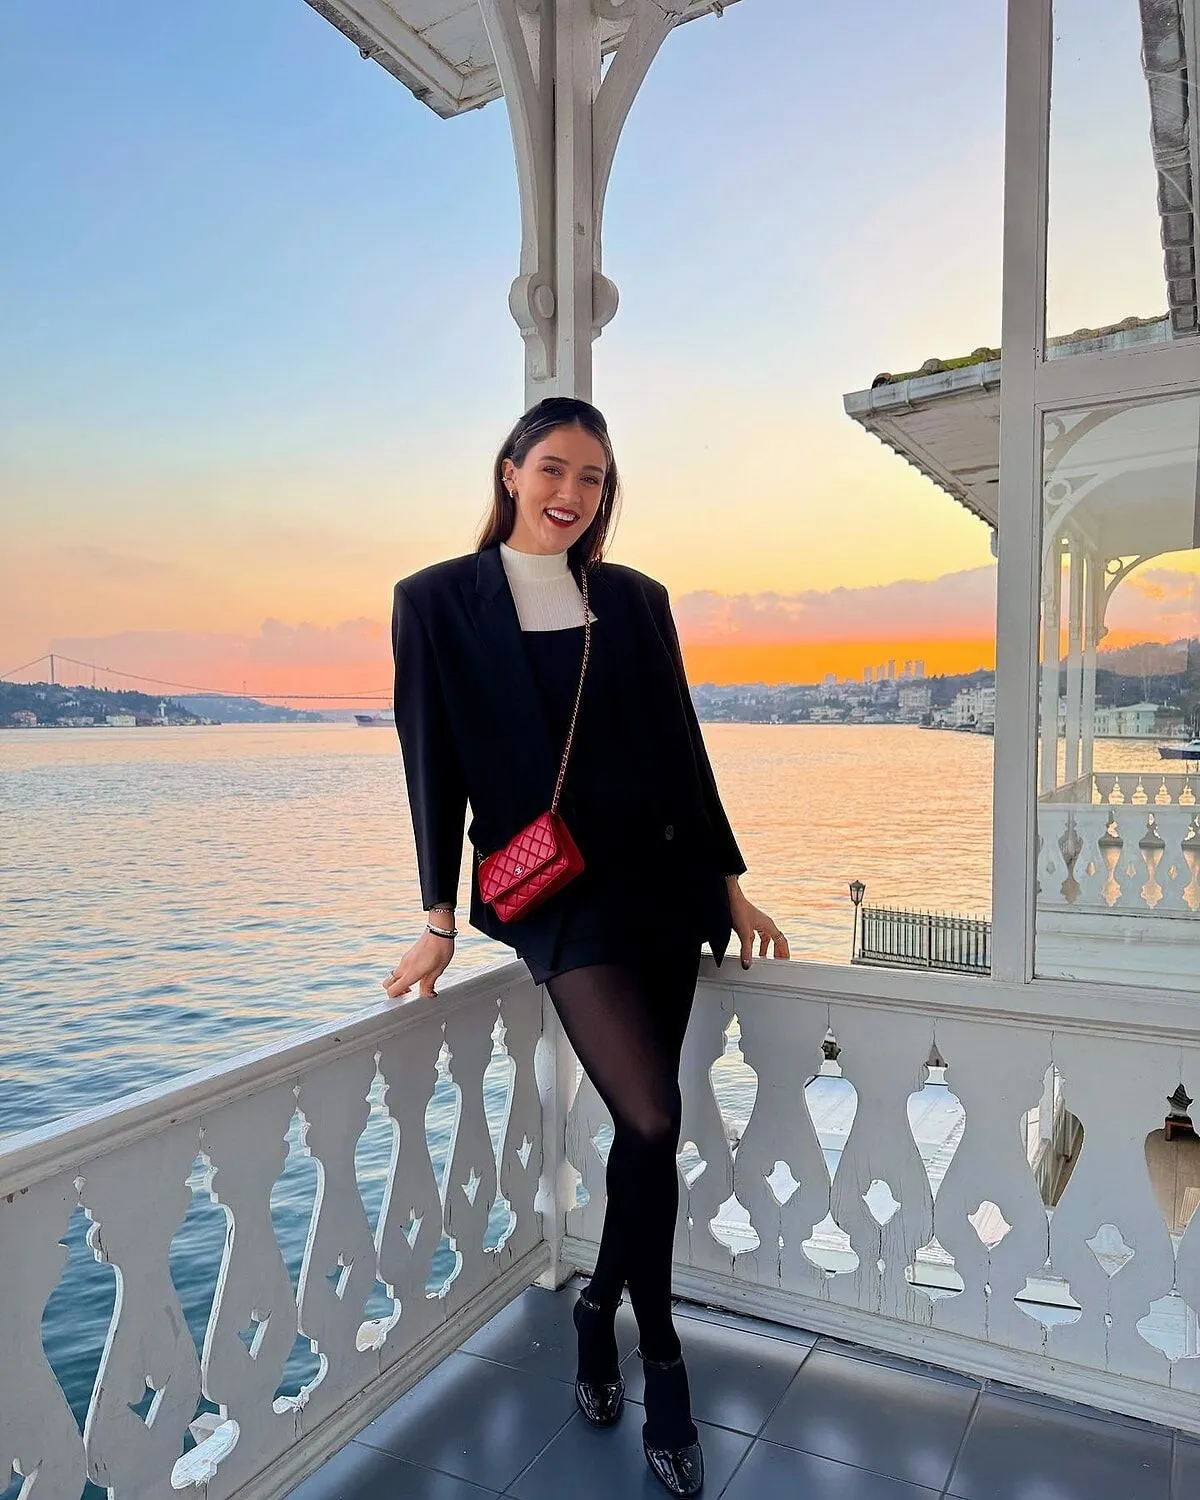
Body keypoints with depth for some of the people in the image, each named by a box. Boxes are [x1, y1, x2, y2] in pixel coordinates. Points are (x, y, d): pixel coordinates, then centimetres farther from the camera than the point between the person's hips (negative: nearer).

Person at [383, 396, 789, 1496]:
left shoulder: (635, 600, 9)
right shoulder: (438, 600, 0)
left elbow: (682, 747, 11)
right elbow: (435, 765, -1)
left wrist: (731, 886, 11)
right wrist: (439, 922, -2)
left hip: (662, 880, 4)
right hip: (552, 892, -4)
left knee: (644, 1123, 7)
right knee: (653, 1120, -13)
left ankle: (602, 1308, 35)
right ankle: (662, 1361, 14)